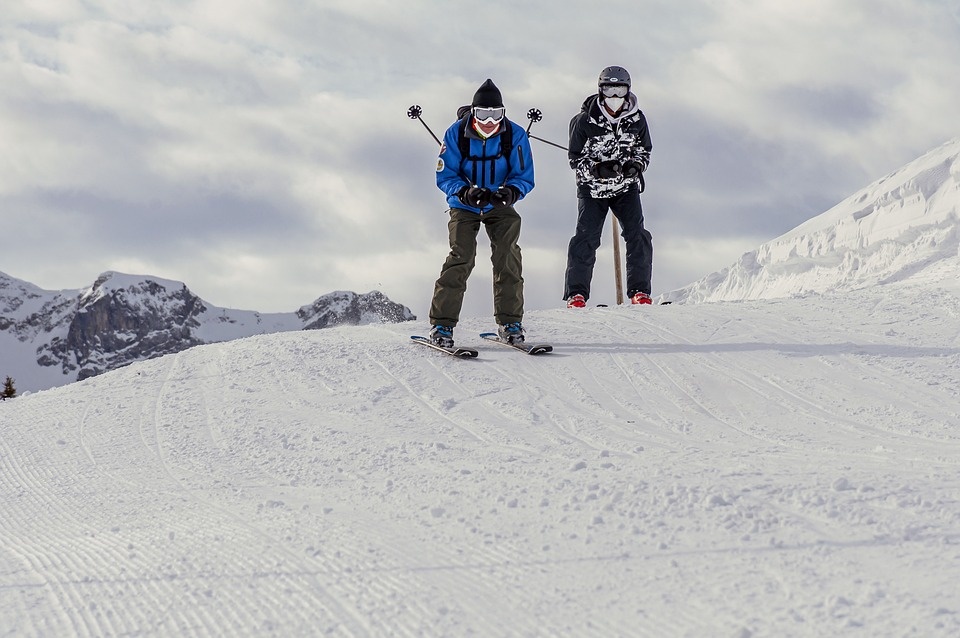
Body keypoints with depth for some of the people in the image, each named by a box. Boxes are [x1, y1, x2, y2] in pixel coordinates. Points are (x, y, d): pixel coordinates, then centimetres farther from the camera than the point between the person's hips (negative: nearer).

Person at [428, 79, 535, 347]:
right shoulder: (456, 134, -17)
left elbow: (524, 177, -10)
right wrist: (465, 192, -33)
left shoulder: (515, 135, -14)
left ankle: (510, 322, 0)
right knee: (461, 257, -16)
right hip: (464, 206, -2)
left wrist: (511, 191, -33)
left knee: (508, 258, -11)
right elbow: (445, 175, -12)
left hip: (499, 206, 2)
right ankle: (442, 323, -12)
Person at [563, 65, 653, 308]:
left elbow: (644, 150, 9)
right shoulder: (585, 121, -12)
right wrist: (596, 169, -24)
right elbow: (576, 158, -6)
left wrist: (635, 165, -14)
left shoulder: (636, 119, -4)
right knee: (586, 237, -13)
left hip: (626, 187, 2)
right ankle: (576, 293, -8)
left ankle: (639, 291, -4)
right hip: (592, 187, -2)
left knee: (637, 235, -11)